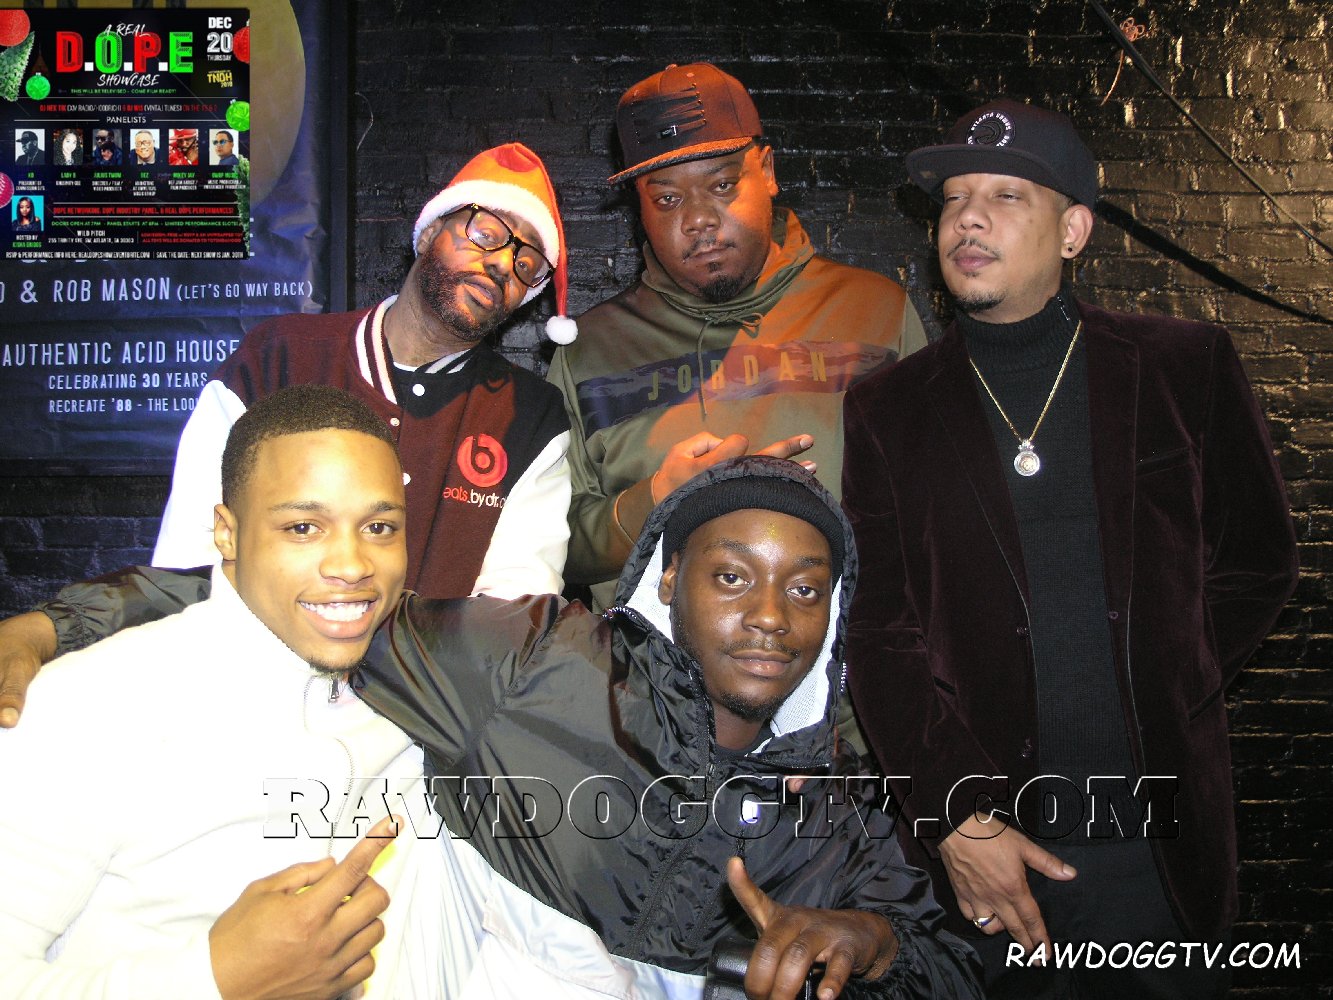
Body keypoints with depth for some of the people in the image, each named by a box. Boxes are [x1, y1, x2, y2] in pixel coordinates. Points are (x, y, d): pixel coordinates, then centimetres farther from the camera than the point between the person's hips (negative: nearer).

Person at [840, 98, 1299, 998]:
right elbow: (881, 635, -3)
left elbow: (1257, 563, 9)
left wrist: (1157, 707, 0)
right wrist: (958, 814, -12)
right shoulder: (891, 411, 3)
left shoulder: (1186, 370, 4)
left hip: (1162, 846, 1)